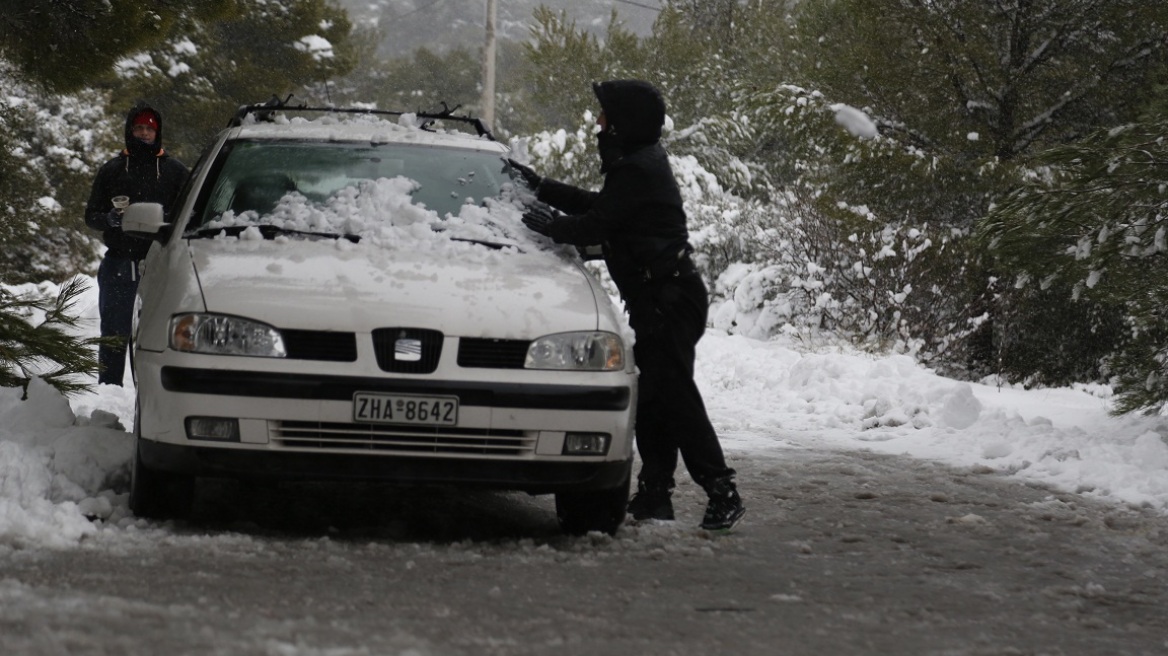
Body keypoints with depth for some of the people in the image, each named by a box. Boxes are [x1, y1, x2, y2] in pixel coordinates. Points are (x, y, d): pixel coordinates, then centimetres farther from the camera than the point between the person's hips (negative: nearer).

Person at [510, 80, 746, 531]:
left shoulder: (637, 171, -17)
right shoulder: (642, 163, 18)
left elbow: (596, 225, -18)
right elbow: (597, 205, 26)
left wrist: (549, 226, -2)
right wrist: (540, 186, 27)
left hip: (668, 298, -11)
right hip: (660, 296, 11)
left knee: (673, 395, -13)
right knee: (652, 396, 12)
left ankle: (722, 493, -15)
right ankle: (654, 494, 16)